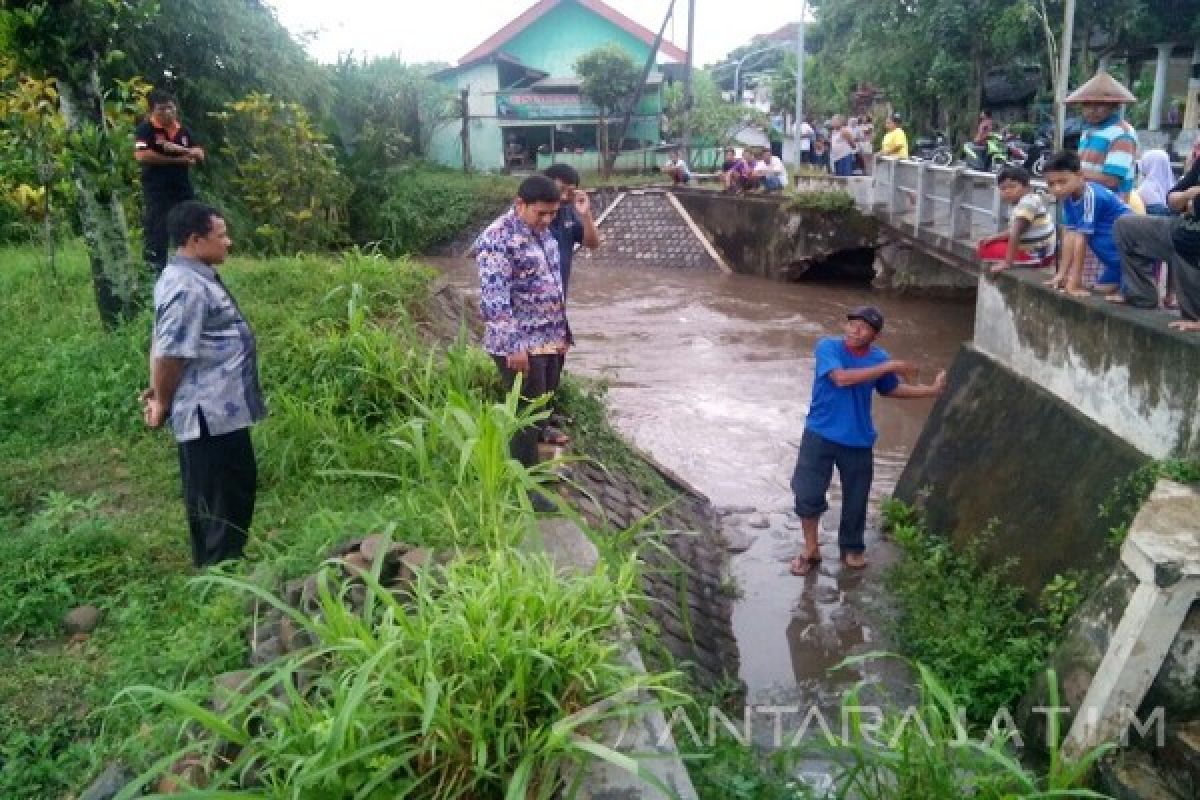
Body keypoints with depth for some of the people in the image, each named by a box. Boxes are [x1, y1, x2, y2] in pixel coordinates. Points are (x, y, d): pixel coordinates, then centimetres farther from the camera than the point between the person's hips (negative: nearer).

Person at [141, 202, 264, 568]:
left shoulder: (193, 277, 11)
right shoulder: (188, 289, -23)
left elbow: (164, 343, 18)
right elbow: (170, 353, -22)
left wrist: (158, 391, 19)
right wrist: (163, 403, -8)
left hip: (218, 409, 11)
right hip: (212, 413, -11)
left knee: (236, 486, 20)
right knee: (220, 499, 2)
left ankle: (219, 565, 35)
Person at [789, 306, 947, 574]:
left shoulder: (879, 358, -4)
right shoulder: (828, 346, -15)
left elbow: (891, 389, 15)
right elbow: (841, 378, -31)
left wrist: (932, 390, 9)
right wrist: (889, 367, -29)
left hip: (858, 440, 3)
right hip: (820, 434, -3)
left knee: (856, 499, 13)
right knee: (807, 493, -2)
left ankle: (852, 547, 36)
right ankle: (811, 550, 19)